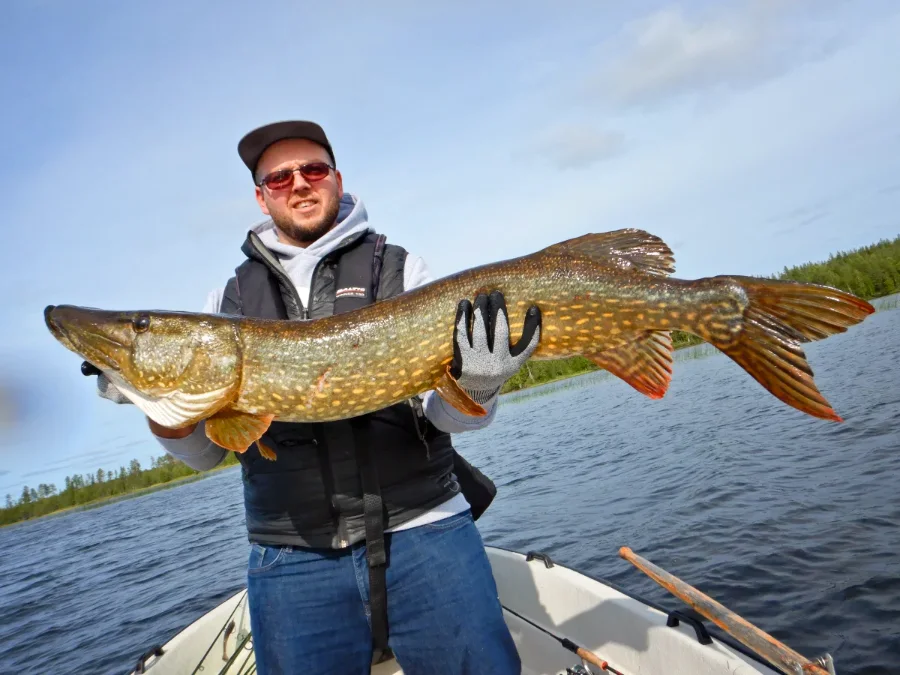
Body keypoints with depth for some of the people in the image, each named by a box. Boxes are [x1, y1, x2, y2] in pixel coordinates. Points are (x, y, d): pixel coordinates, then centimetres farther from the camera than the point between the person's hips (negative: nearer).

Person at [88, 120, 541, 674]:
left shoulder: (398, 268, 3)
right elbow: (205, 451, 10)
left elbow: (450, 416, -5)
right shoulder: (231, 298, 9)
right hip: (291, 559, 2)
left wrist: (476, 385, -27)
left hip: (426, 531, -1)